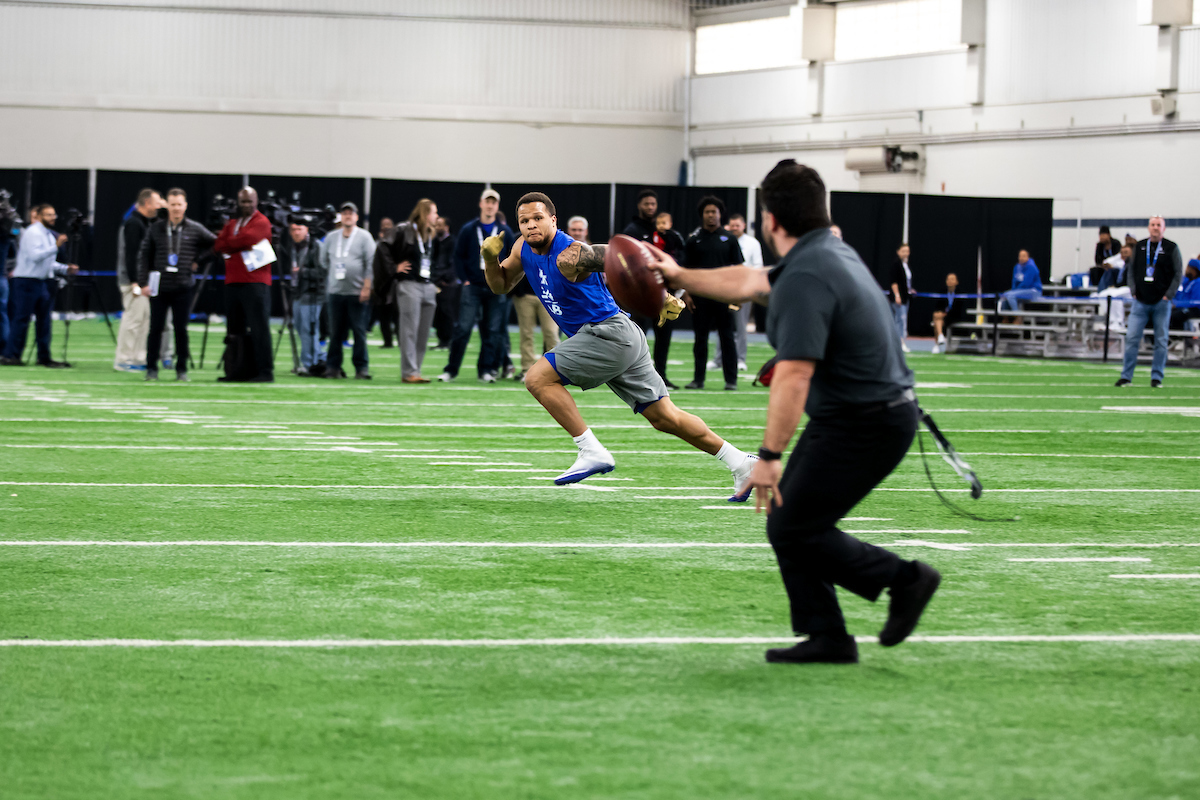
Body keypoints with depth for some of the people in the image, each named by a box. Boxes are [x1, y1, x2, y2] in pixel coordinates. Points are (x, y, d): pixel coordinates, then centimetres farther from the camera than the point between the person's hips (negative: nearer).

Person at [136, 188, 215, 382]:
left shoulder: (195, 229, 3)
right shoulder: (156, 228, 5)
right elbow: (144, 255, 7)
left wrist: (198, 259, 3)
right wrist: (143, 282, 0)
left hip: (183, 288, 0)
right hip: (159, 288, 0)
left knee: (181, 329, 2)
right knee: (155, 329, 1)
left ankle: (182, 369, 10)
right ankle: (151, 368, 8)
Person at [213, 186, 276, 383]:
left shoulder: (261, 222, 0)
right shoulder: (231, 224, 20)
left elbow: (248, 238, -17)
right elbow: (218, 245, 7)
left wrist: (229, 244, 0)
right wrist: (241, 246, -8)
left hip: (255, 283, -7)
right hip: (233, 282, 7)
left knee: (259, 327, -10)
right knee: (235, 329, 8)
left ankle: (265, 371, -11)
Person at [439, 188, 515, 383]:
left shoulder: (505, 232, 7)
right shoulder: (468, 230, 4)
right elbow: (458, 256, 6)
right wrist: (464, 280, -3)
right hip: (472, 287, -2)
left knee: (493, 331, 1)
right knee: (463, 328, -9)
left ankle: (486, 370, 10)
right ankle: (451, 369, -3)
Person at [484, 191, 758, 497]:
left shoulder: (569, 256, -20)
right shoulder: (524, 249, 6)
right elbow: (501, 285, 19)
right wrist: (491, 258, 0)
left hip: (610, 333, -9)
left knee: (538, 379, -12)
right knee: (664, 418, 10)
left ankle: (592, 452, -12)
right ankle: (740, 463, 15)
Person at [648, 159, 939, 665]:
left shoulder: (805, 279, -22)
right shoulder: (829, 252, 10)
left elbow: (792, 378, -29)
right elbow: (749, 284, 26)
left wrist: (769, 456, -27)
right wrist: (679, 277, 34)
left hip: (862, 427, -10)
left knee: (792, 528, -3)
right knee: (788, 519, 13)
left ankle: (904, 578, 5)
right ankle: (827, 638, 16)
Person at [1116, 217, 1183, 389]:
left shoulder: (1171, 248, 0)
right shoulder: (1139, 247, 9)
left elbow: (1178, 274, 0)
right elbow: (1131, 271, 14)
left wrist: (1168, 295, -7)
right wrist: (1134, 291, 1)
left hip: (1161, 303, -2)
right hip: (1140, 302, 2)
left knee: (1161, 341, 2)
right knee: (1131, 338, -4)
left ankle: (1157, 377, 9)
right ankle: (1126, 376, 1)